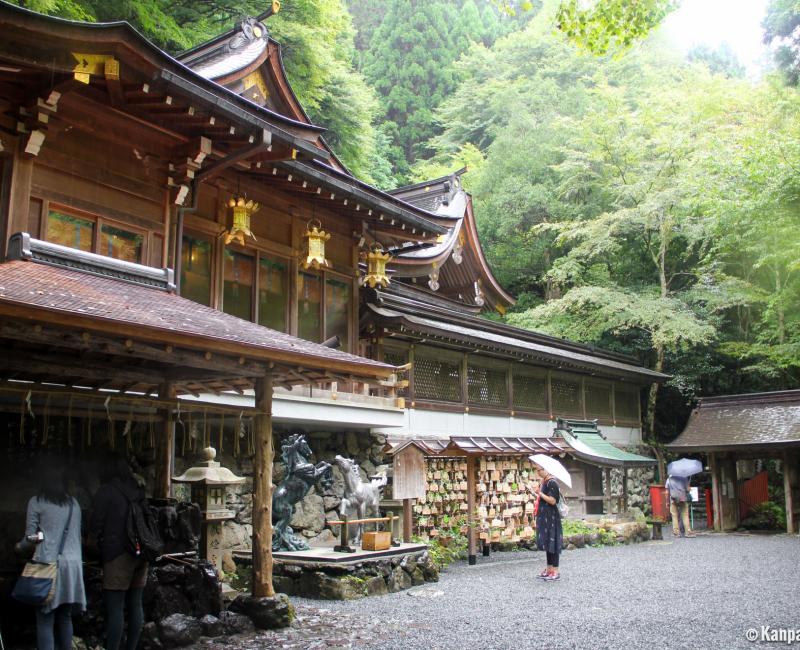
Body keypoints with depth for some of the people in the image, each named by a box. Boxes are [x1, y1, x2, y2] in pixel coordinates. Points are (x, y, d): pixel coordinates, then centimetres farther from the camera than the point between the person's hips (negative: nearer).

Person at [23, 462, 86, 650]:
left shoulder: (36, 502, -3)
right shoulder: (73, 503, 12)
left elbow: (30, 537, -3)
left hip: (48, 563, -5)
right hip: (72, 563, 5)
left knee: (45, 620, 0)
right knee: (65, 617, 13)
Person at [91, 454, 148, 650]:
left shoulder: (106, 491, -6)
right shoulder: (138, 490, 10)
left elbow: (97, 523, -3)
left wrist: (97, 541, 13)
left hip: (118, 553, -6)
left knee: (115, 607, -5)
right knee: (135, 604, 10)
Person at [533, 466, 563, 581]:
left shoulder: (552, 483, -16)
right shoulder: (544, 482, 13)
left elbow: (552, 501, -22)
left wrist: (540, 493, -19)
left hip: (550, 517, -10)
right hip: (544, 517, 10)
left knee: (551, 543, -5)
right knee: (546, 542, 13)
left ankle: (555, 572, -1)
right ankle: (549, 569, 21)